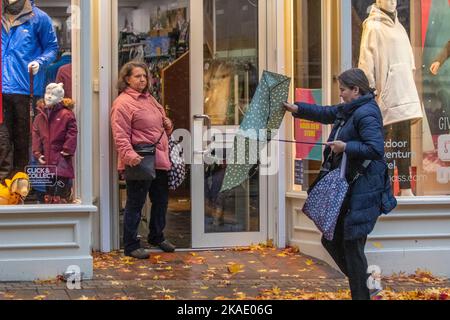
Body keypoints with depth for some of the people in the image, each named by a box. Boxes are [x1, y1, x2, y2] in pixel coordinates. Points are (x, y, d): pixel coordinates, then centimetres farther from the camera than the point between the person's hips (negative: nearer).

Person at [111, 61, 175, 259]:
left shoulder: (150, 99, 18)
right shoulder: (123, 103, -10)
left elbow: (162, 123, 32)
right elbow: (120, 135, -18)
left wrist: (168, 125, 9)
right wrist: (129, 154, -30)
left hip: (160, 160, 9)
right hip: (140, 162, -9)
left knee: (161, 201, 19)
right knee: (135, 204, -2)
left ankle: (157, 237, 36)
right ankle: (131, 246, 5)